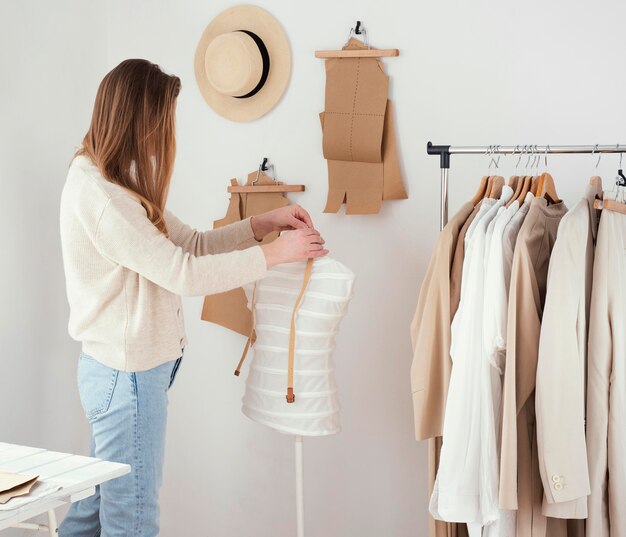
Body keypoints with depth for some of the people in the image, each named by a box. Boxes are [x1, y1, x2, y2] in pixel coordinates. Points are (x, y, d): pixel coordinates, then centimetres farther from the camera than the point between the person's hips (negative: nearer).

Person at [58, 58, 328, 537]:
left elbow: (192, 244, 10)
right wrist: (275, 253, -17)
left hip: (118, 368, 10)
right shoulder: (99, 195, -22)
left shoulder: (109, 181, 10)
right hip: (128, 375, -10)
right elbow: (184, 274, -25)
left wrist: (265, 223, 1)